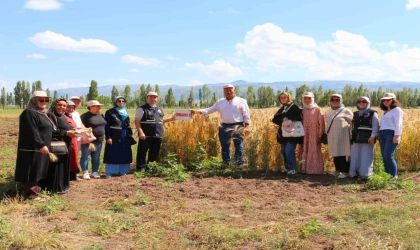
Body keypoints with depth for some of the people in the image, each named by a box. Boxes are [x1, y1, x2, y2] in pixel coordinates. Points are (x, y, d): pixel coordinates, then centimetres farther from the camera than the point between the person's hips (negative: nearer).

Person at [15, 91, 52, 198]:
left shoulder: (42, 113, 15)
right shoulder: (29, 113, -16)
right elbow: (32, 132, -23)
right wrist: (41, 145, -26)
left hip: (40, 147, 10)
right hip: (33, 148, -10)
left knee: (38, 170, 16)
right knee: (32, 170, -5)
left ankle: (36, 189, 26)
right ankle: (31, 193, 0)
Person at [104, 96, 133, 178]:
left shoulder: (125, 112, 15)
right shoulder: (110, 112, -4)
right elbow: (107, 126, -8)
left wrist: (130, 134, 11)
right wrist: (108, 137, -16)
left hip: (125, 136, 6)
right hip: (114, 136, -6)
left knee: (124, 154, 7)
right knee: (112, 154, -4)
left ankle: (122, 171, 16)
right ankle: (109, 172, 1)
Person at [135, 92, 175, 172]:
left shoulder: (159, 109, 18)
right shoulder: (142, 109, -3)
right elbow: (137, 121, -9)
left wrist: (171, 119, 15)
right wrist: (141, 132, -20)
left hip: (158, 136, 6)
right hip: (146, 136, -6)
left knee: (154, 153, 12)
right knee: (142, 152, -2)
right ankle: (141, 167, 7)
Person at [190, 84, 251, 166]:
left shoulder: (241, 101, 6)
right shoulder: (220, 102, 13)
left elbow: (246, 115, 4)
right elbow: (210, 110, 7)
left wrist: (247, 127, -7)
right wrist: (197, 111, -7)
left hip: (238, 126, -3)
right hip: (225, 127, 3)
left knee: (239, 146, -9)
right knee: (225, 147, 6)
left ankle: (240, 164, -5)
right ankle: (226, 164, 16)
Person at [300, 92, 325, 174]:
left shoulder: (317, 110, 0)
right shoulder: (303, 110, 12)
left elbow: (322, 123, -3)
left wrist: (320, 135, -9)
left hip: (314, 135, -4)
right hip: (305, 135, 4)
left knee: (315, 151, -4)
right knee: (305, 151, 4)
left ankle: (316, 170, 0)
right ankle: (306, 169, 9)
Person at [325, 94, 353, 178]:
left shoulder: (346, 111, -2)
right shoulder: (328, 112, 14)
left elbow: (352, 123, 0)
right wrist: (326, 134, 18)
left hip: (343, 137, -5)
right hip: (332, 138, 5)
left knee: (343, 154, -6)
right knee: (335, 154, 8)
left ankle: (345, 172, -2)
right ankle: (338, 170, 19)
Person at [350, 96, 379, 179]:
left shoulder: (372, 113, 4)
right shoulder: (355, 114, 18)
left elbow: (375, 126, -5)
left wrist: (373, 136, -16)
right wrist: (351, 135, 8)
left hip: (367, 139, -4)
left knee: (366, 157, -3)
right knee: (355, 157, 4)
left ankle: (365, 174, 2)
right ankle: (354, 173, 10)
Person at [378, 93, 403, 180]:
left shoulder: (397, 110, 1)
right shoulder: (385, 111, 24)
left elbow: (398, 124, -9)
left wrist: (397, 135, -18)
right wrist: (379, 135, 11)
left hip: (391, 134, -8)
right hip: (382, 134, 8)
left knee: (388, 156, -15)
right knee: (384, 156, 5)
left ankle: (394, 176, -8)